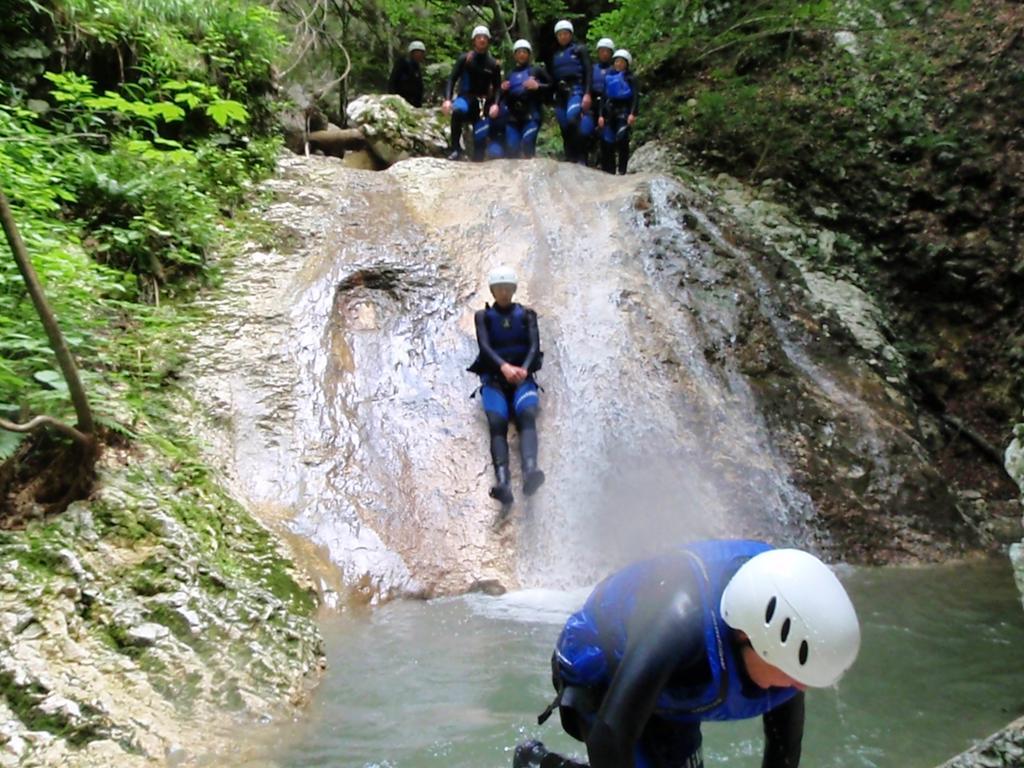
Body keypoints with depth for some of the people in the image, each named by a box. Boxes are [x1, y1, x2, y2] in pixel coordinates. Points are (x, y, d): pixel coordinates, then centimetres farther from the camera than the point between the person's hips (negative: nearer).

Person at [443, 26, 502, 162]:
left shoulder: (494, 64, 5)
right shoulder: (465, 58, 0)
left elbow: (497, 88, 5)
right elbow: (452, 79, -4)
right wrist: (447, 99, -19)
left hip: (483, 103, 2)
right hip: (465, 97, -2)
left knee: (480, 137, -5)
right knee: (457, 111, -37)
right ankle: (456, 150, -30)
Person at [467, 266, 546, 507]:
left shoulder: (526, 315, 14)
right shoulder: (483, 316, 12)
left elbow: (534, 345, 0)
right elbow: (484, 346, -5)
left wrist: (524, 368, -22)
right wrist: (504, 366, -25)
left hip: (522, 378, 1)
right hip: (493, 378, 0)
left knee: (527, 415, -31)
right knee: (496, 422, -28)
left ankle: (530, 471, -54)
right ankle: (502, 482, -48)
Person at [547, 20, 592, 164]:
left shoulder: (579, 49, 7)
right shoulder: (554, 54, 20)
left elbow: (588, 72, -2)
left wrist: (587, 93, -15)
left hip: (575, 89, -5)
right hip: (559, 92, 5)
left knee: (572, 119, -29)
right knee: (564, 129, 1)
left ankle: (581, 158, -27)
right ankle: (570, 160, 5)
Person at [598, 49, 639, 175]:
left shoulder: (630, 78, 3)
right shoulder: (608, 76, 14)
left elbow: (636, 97, -5)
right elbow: (604, 97, 13)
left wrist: (633, 114, -19)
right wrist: (601, 115, 3)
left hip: (624, 110, -4)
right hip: (610, 110, 4)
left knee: (622, 139, -21)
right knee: (607, 141, 2)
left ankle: (622, 170, -18)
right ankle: (609, 170, 9)